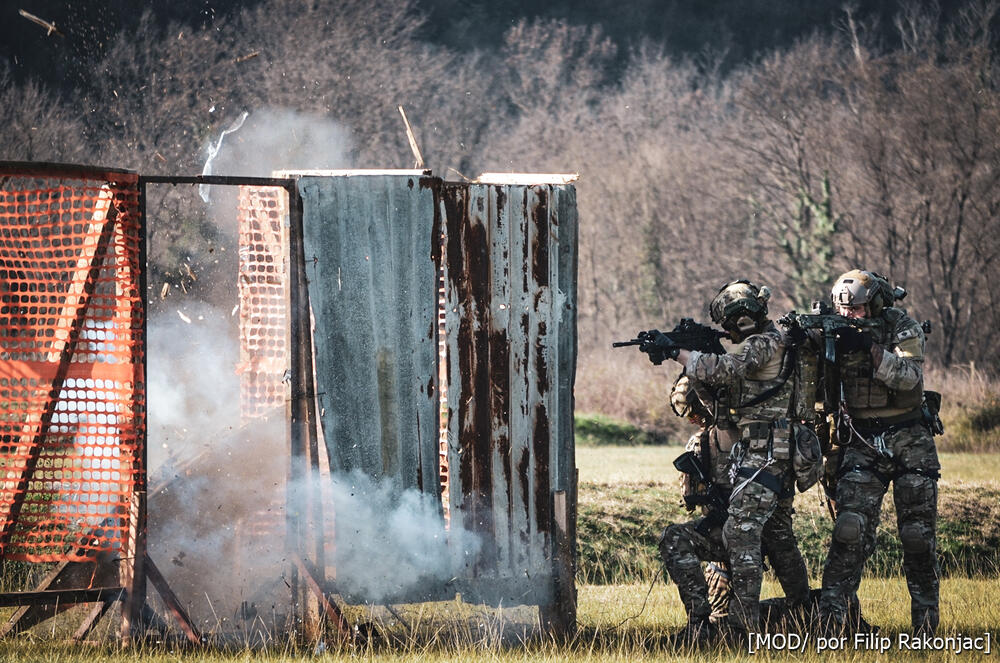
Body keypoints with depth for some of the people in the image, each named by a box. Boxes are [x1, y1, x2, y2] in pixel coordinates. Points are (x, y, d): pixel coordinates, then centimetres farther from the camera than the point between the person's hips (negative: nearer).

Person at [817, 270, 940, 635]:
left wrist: (871, 348, -31)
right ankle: (832, 612, -17)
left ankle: (925, 615, 16)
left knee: (918, 533, 1)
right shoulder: (836, 334, 4)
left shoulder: (902, 329, -5)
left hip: (907, 440, -1)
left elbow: (910, 376, -19)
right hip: (861, 445, 1)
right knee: (851, 529, -14)